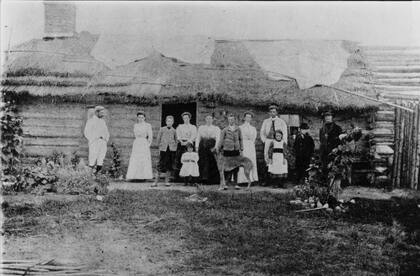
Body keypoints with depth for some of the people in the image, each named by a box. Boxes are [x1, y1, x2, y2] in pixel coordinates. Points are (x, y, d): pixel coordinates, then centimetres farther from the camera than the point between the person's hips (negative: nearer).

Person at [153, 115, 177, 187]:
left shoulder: (174, 130, 7)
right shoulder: (162, 129, 4)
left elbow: (176, 140, 16)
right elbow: (158, 138, 8)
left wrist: (174, 147, 7)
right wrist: (159, 147, 5)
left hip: (172, 149, 2)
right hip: (163, 149, -2)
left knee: (169, 166, 4)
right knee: (161, 165, -5)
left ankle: (167, 181, 14)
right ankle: (156, 182, 0)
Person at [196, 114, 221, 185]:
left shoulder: (216, 128, 11)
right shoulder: (201, 128, 17)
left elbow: (218, 139, 2)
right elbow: (198, 138, 13)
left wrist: (215, 147, -14)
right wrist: (197, 146, -2)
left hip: (212, 147, -1)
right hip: (202, 146, 2)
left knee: (212, 163, -6)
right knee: (202, 162, -7)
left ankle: (213, 180, -3)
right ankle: (204, 177, -6)